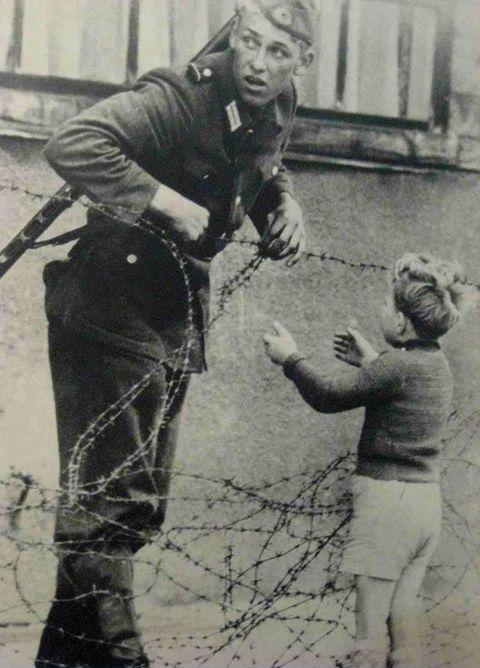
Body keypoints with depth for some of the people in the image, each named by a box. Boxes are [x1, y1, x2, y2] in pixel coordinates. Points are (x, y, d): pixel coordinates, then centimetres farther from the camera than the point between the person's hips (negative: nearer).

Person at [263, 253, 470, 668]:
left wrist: (290, 358, 2)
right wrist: (370, 363, 29)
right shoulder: (438, 365, 8)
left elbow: (328, 397, -10)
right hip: (427, 501, 8)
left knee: (371, 623, -1)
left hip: (387, 498, -8)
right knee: (403, 613, 14)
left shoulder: (397, 365, -17)